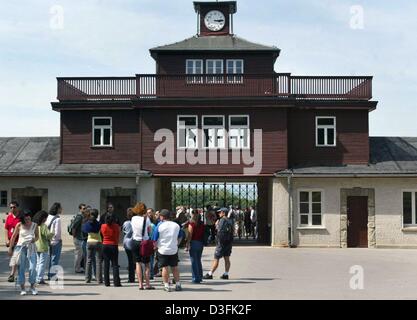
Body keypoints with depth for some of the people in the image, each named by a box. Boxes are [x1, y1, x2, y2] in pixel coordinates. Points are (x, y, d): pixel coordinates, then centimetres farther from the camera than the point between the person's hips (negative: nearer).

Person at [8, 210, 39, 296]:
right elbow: (14, 237, 4)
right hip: (21, 247, 0)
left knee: (33, 267, -10)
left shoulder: (34, 225, 0)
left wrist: (35, 239, -12)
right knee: (21, 268, 2)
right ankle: (22, 288, 10)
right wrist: (10, 248, 5)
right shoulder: (19, 225, -4)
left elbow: (37, 236, 11)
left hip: (31, 247, 0)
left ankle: (32, 286, 6)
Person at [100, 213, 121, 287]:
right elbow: (118, 236, -2)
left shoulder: (103, 226, -3)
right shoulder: (116, 226, -9)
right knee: (115, 265, 1)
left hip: (105, 245, 2)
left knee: (106, 264, 7)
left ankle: (107, 282, 6)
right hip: (114, 246, -2)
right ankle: (116, 282, -4)